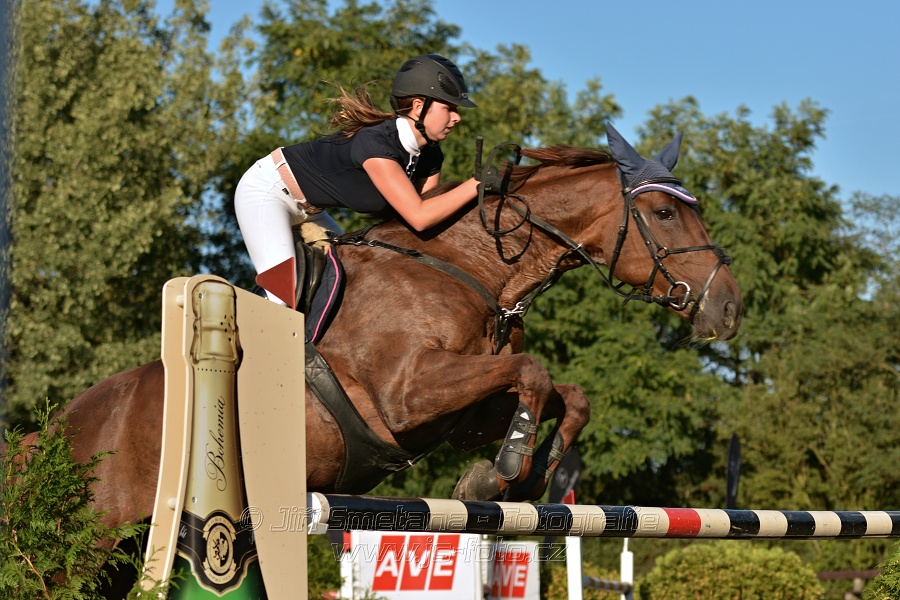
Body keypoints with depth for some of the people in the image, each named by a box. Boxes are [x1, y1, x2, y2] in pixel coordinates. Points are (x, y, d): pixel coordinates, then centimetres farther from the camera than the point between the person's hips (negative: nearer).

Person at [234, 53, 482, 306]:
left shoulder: (430, 157, -7)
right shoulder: (375, 143, -34)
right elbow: (419, 217, -39)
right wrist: (478, 184, -37)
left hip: (306, 209, 10)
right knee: (284, 294, -22)